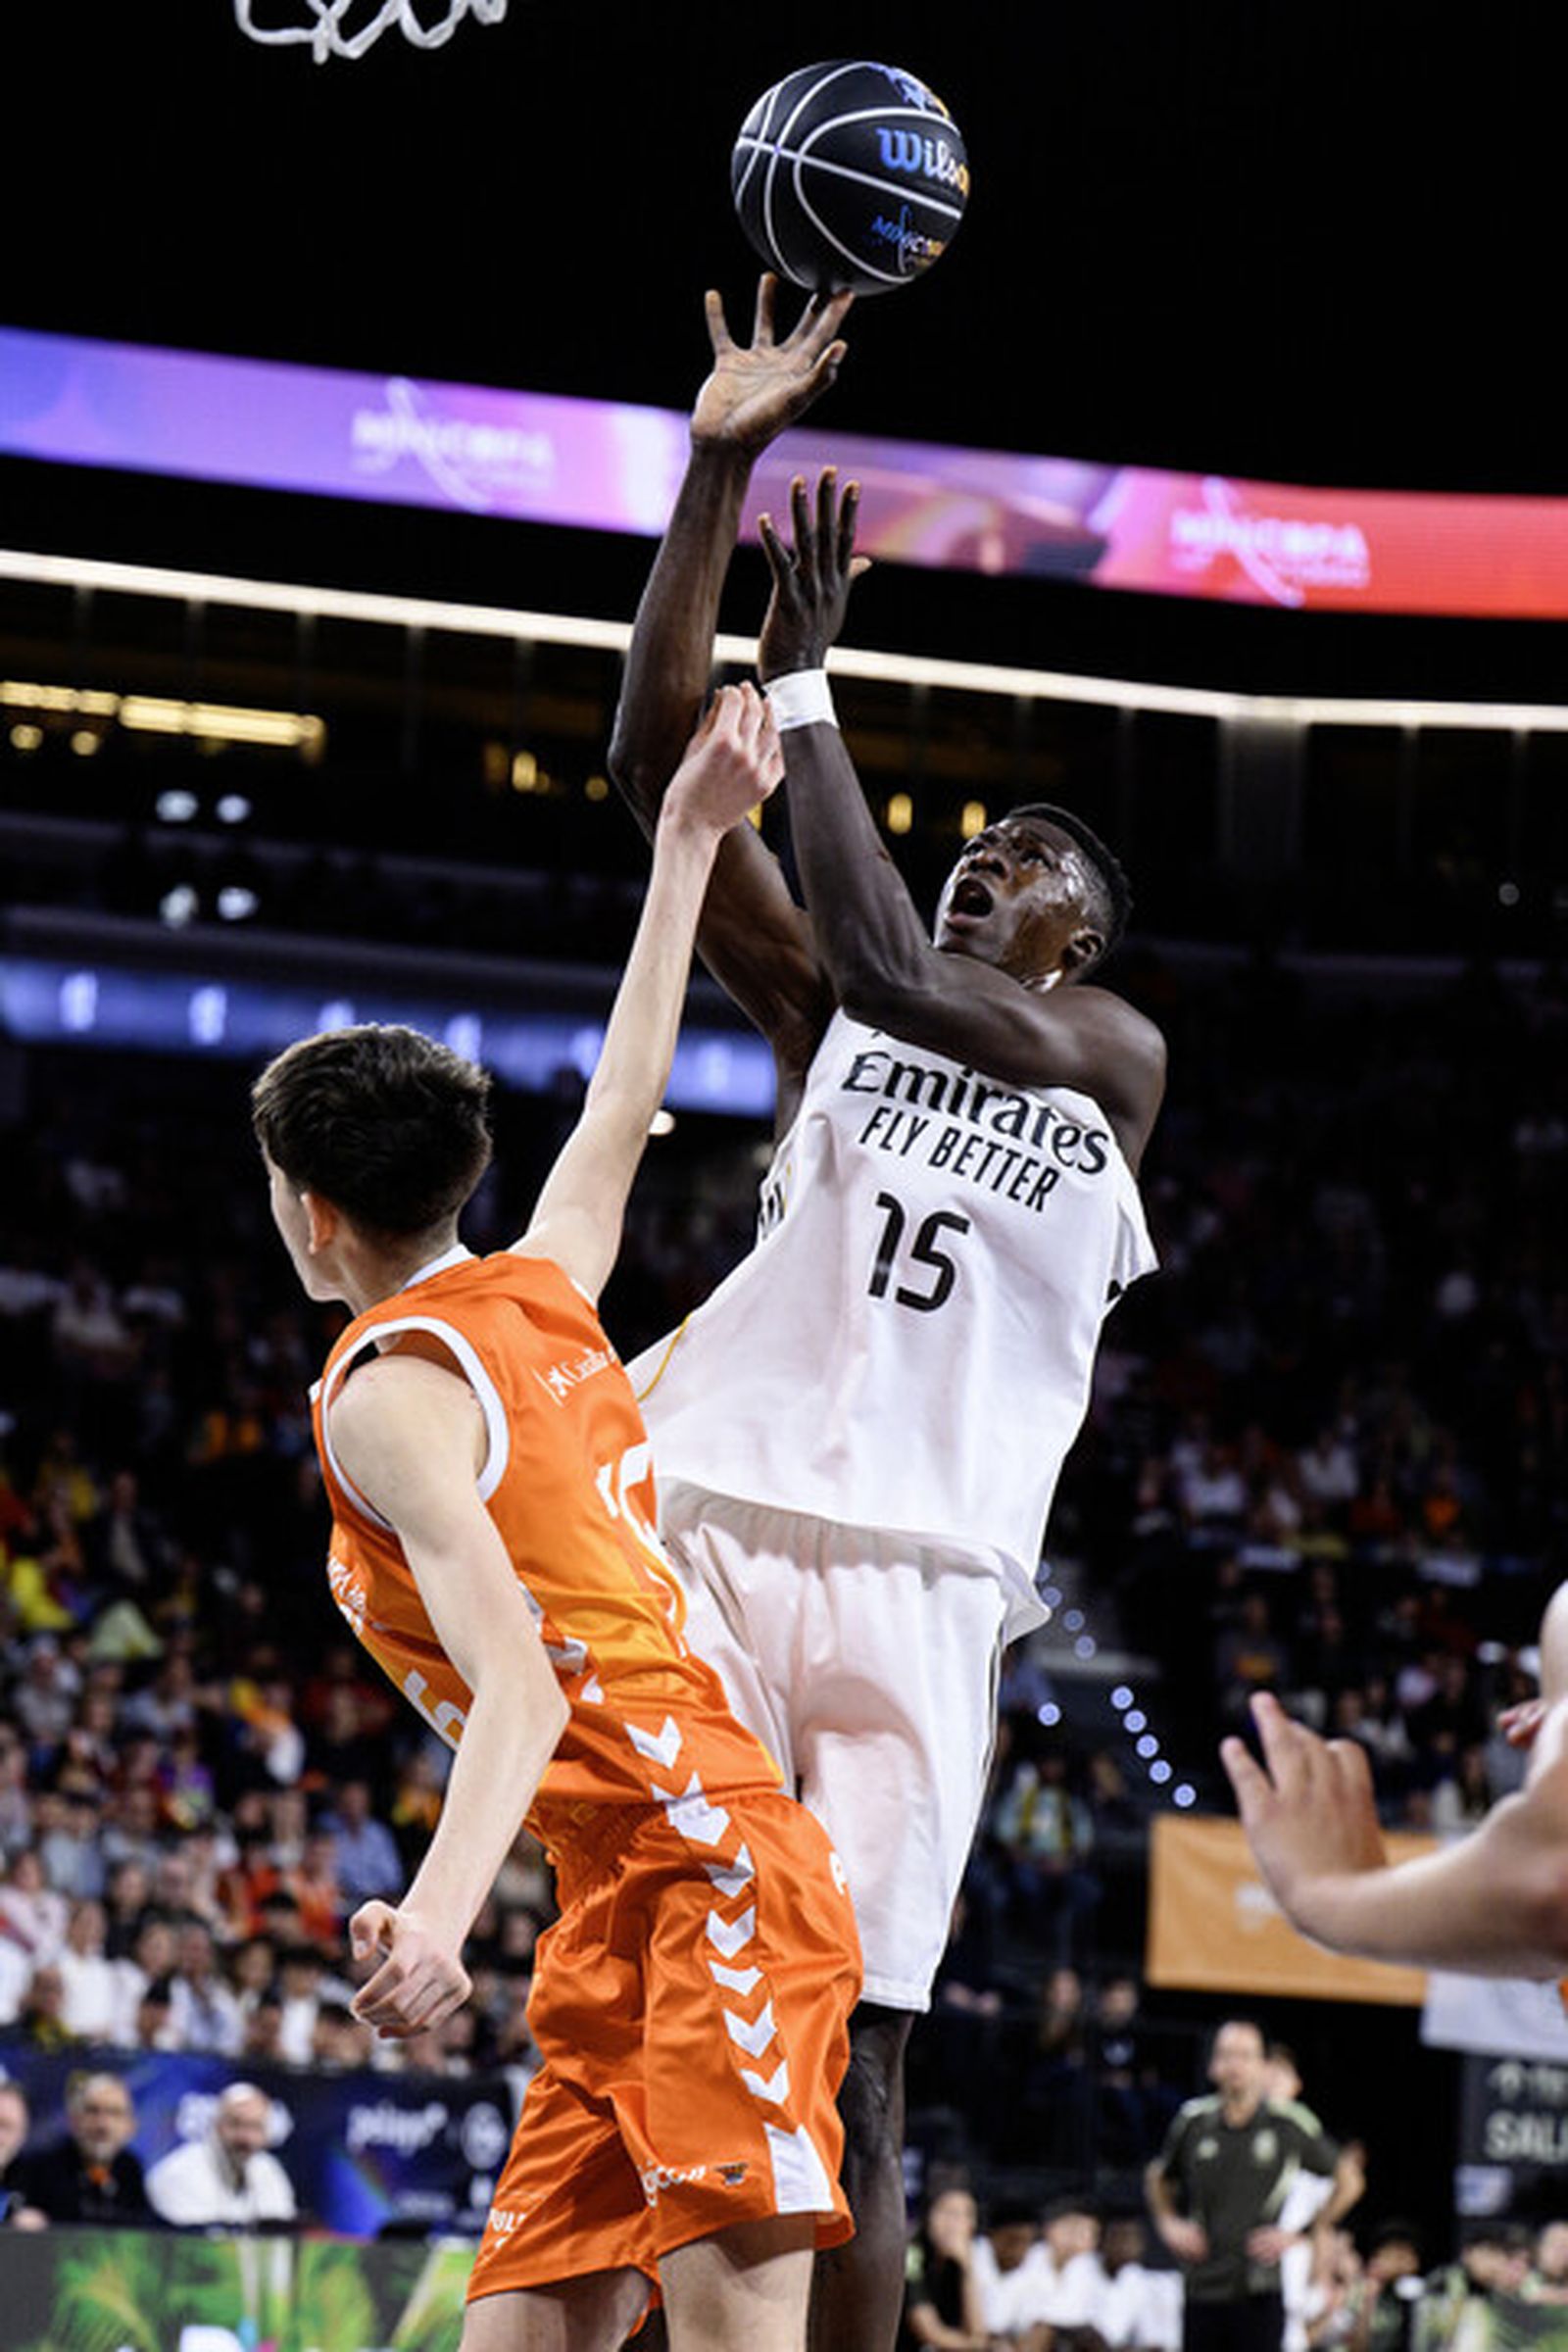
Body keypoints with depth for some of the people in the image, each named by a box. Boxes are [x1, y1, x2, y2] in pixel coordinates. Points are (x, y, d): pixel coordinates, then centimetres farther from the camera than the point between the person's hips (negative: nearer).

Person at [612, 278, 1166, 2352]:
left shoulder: (1116, 1055, 9)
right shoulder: (828, 1008, 18)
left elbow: (891, 973, -10)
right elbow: (657, 760, 8)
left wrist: (807, 682, -8)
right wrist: (718, 470, -2)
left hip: (917, 1578, -2)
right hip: (718, 1524, 2)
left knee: (850, 2062, -5)